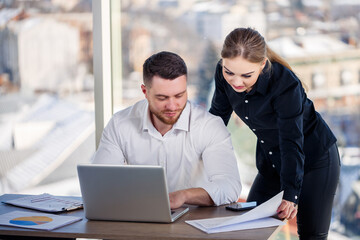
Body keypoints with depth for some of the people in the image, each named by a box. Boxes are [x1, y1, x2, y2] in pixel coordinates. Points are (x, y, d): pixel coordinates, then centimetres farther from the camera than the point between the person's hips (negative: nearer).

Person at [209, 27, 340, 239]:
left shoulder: (285, 84, -32)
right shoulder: (224, 75, -16)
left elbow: (292, 144, -31)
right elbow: (217, 116, 0)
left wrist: (290, 195, -37)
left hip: (315, 159, -5)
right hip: (271, 161, 6)